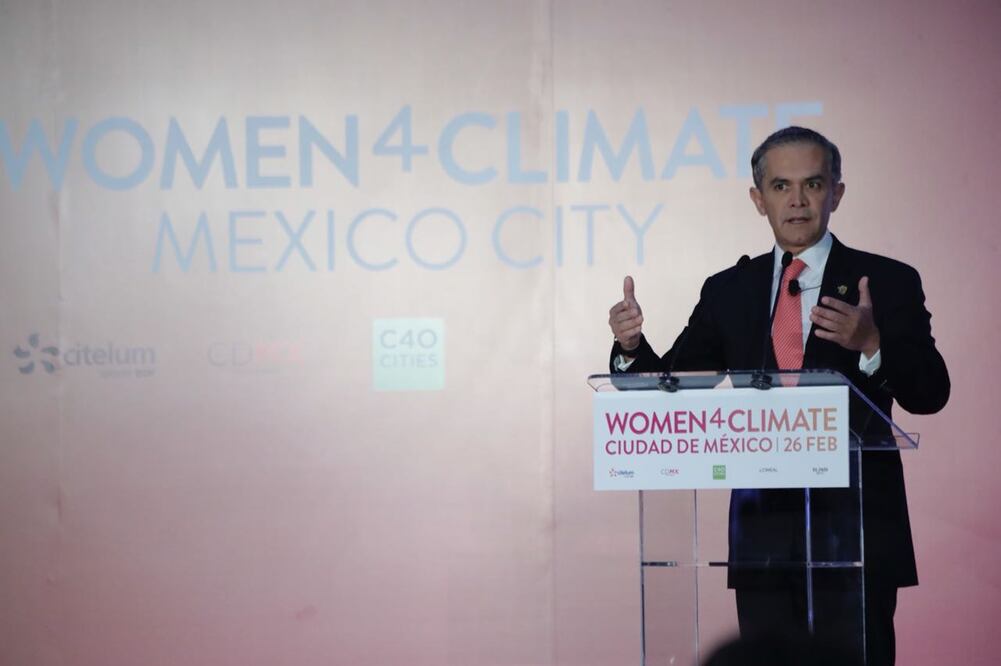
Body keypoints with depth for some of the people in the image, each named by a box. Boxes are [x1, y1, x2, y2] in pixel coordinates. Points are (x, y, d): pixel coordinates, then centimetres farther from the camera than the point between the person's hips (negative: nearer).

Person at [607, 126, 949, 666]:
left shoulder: (888, 282, 1)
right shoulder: (728, 291, 10)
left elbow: (930, 394, -7)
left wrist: (871, 345, -27)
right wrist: (632, 347, -14)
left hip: (853, 531, -3)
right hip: (763, 535, 3)